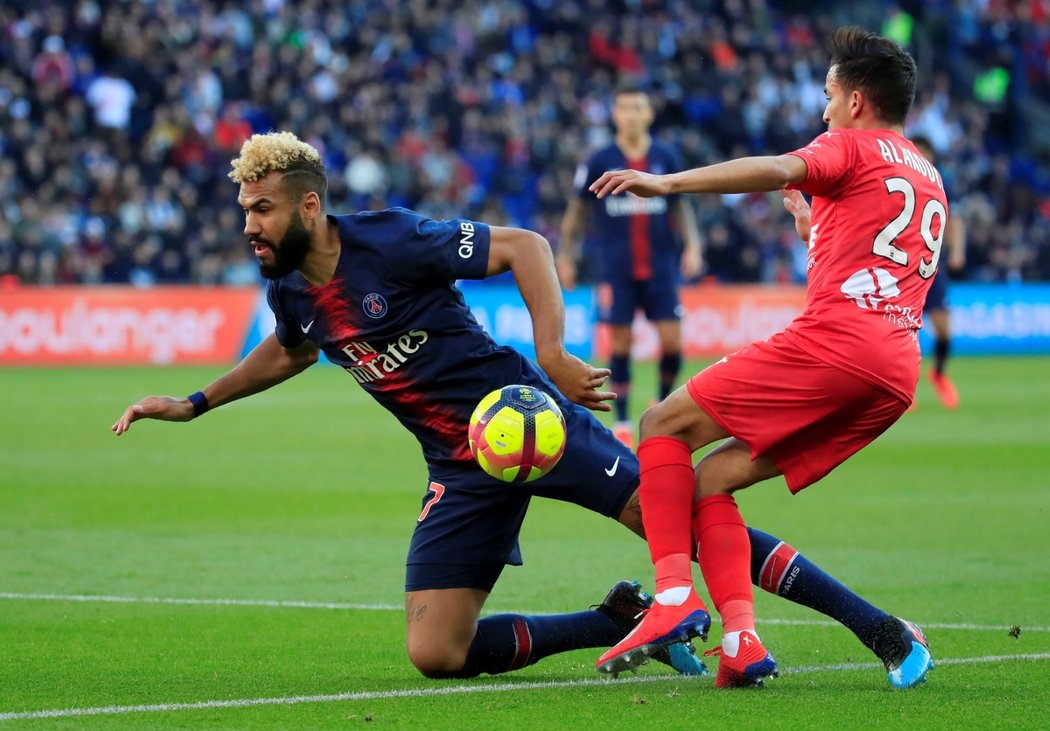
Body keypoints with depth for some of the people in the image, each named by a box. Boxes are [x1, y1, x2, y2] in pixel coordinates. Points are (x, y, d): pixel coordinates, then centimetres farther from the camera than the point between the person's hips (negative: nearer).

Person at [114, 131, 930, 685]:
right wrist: (193, 404, 25)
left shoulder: (388, 240, -16)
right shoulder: (289, 291, 3)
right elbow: (288, 353, 28)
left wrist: (551, 353, -25)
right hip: (462, 469, 6)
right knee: (435, 653, -9)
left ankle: (873, 623, -11)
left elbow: (525, 246, -15)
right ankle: (621, 624, 7)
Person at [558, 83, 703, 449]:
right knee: (620, 343, -1)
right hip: (616, 268, -1)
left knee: (672, 340, -5)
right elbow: (577, 209, 8)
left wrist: (692, 245, 3)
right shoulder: (600, 161, -1)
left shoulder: (666, 157, 4)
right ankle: (622, 423, 10)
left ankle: (664, 403, 21)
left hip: (660, 265, 1)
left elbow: (680, 206, 14)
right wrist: (565, 255, 5)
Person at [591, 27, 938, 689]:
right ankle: (741, 639, -10)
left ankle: (675, 595, -17)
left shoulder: (852, 147, 6)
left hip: (835, 338, -8)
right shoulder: (931, 180, 31)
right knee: (711, 478, 10)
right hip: (898, 375, 8)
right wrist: (808, 219, 44)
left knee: (666, 425, 0)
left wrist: (668, 183, -22)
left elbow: (779, 170, -16)